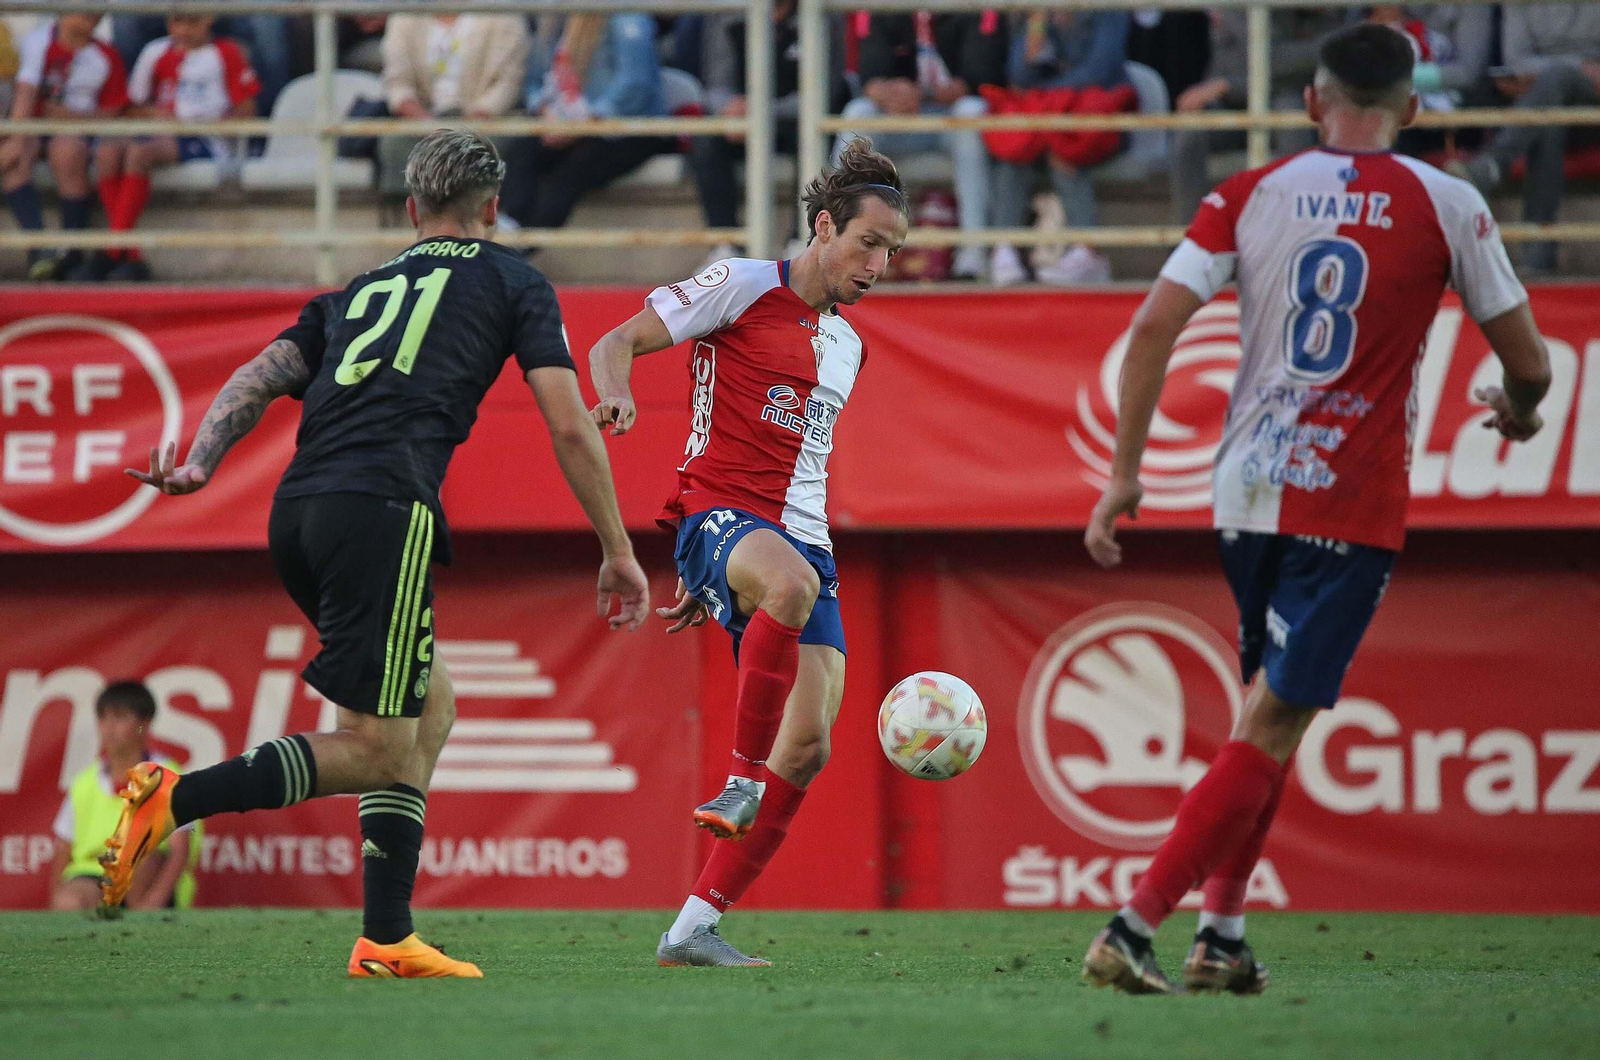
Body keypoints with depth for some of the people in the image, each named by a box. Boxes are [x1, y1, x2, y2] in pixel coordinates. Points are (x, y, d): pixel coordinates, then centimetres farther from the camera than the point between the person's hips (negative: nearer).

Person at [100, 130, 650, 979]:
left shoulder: (359, 291, 28)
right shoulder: (512, 284, 16)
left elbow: (260, 377, 13)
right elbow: (569, 425, 7)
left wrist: (199, 463, 3)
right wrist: (618, 551, 12)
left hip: (295, 514, 7)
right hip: (383, 508, -7)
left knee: (431, 709, 18)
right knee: (381, 747, -4)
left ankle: (387, 941, 12)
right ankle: (173, 798, -19)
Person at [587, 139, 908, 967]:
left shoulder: (846, 346, 23)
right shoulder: (742, 286, 2)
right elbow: (614, 345, 0)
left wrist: (716, 586, 28)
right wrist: (616, 394, -25)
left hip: (804, 540, 7)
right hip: (718, 514, -7)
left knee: (807, 749, -6)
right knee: (791, 583, -43)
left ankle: (694, 928, 0)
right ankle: (742, 779, -35)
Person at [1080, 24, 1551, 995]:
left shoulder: (1249, 195, 4)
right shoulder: (1447, 206, -2)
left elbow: (1156, 325, -3)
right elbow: (1529, 360, 4)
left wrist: (1126, 471, 3)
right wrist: (1519, 410, 27)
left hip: (1247, 492, 4)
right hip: (1353, 506, -4)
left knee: (1268, 709, 21)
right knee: (1272, 728, -5)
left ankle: (1222, 936, 15)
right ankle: (1134, 929, -15)